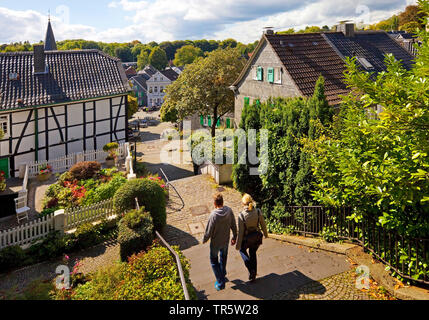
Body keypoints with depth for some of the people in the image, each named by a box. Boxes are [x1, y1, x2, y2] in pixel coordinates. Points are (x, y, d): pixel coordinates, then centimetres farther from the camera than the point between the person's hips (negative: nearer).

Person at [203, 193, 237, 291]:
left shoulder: (213, 215, -32)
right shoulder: (229, 211, -17)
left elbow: (209, 232, -22)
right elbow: (234, 226, -5)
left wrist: (204, 240, -1)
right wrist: (234, 237, 12)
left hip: (215, 243, -5)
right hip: (226, 241, 5)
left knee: (214, 261, 18)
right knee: (223, 257, 30)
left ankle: (221, 283, 22)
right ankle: (223, 275, 52)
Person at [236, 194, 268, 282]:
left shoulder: (242, 216, -26)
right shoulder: (258, 212, -17)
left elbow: (240, 232, -18)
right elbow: (263, 224, -2)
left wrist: (238, 245, -5)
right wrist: (266, 233, 18)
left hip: (246, 239, -3)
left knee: (242, 249, 30)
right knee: (253, 254, 28)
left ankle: (251, 269, 17)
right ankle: (253, 275, 40)